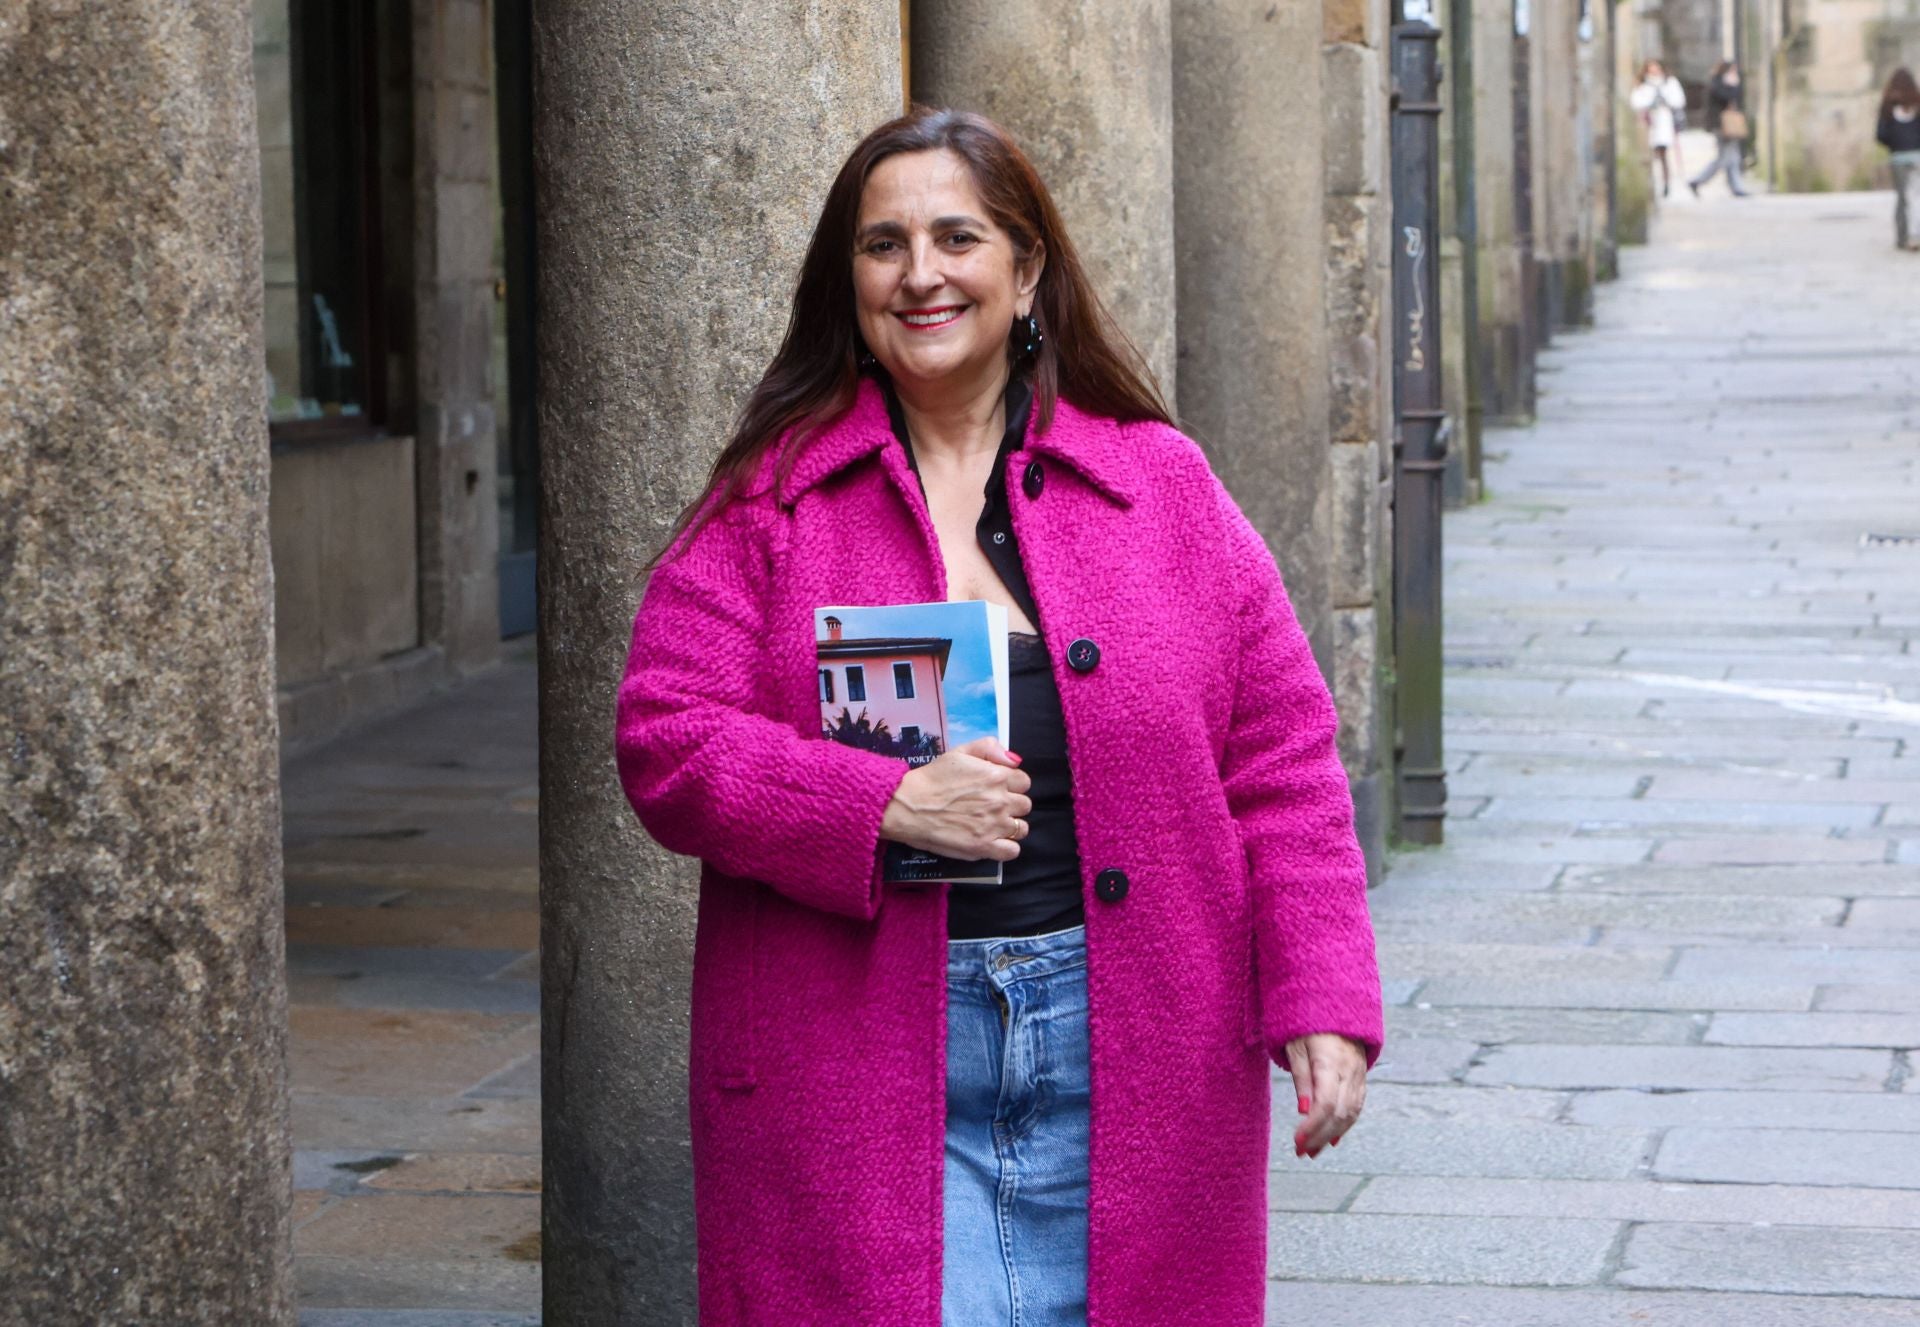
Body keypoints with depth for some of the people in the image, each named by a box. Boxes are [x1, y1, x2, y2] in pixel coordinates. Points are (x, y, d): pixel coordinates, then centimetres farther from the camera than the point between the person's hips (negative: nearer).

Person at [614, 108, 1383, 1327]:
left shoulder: (1162, 483, 9)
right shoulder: (770, 502, 5)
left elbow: (1278, 765, 7)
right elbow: (667, 742, -2)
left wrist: (1323, 1000, -3)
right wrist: (882, 806, -16)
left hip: (1125, 1054, 2)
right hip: (865, 1072, -2)